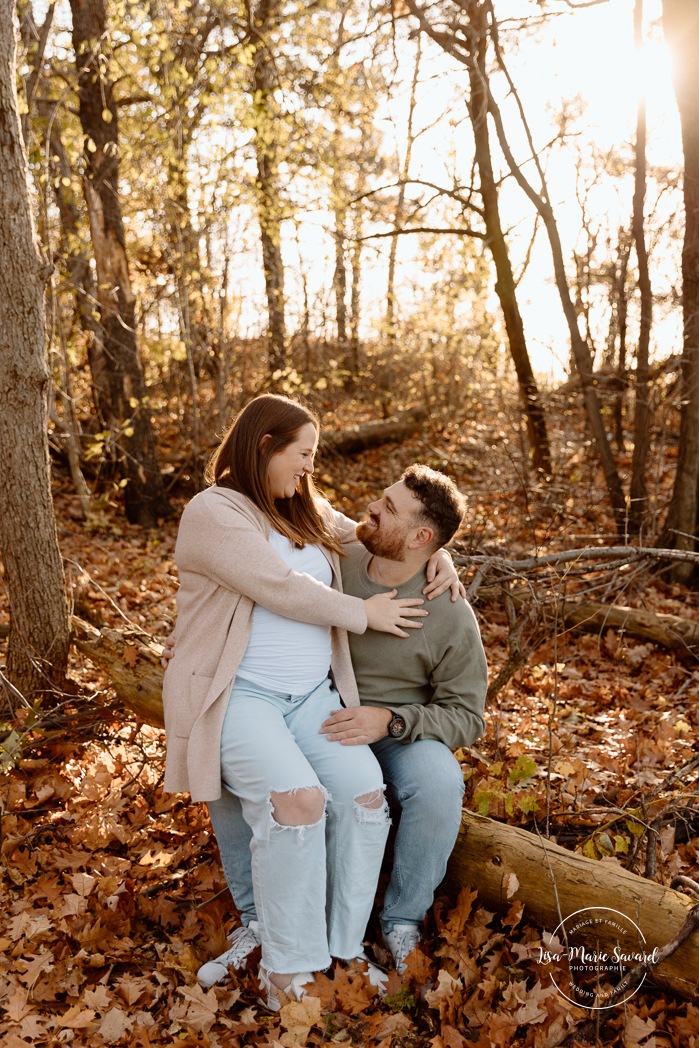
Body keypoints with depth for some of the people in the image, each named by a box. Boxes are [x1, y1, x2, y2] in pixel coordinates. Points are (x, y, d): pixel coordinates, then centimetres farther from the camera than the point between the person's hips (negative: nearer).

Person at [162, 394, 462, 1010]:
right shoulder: (213, 512, -8)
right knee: (298, 798, -29)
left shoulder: (308, 513, 16)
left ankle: (344, 952, -1)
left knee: (365, 793, -17)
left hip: (312, 694, 6)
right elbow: (281, 587, -16)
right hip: (238, 693, -6)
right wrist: (363, 613, -7)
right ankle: (287, 974, -10)